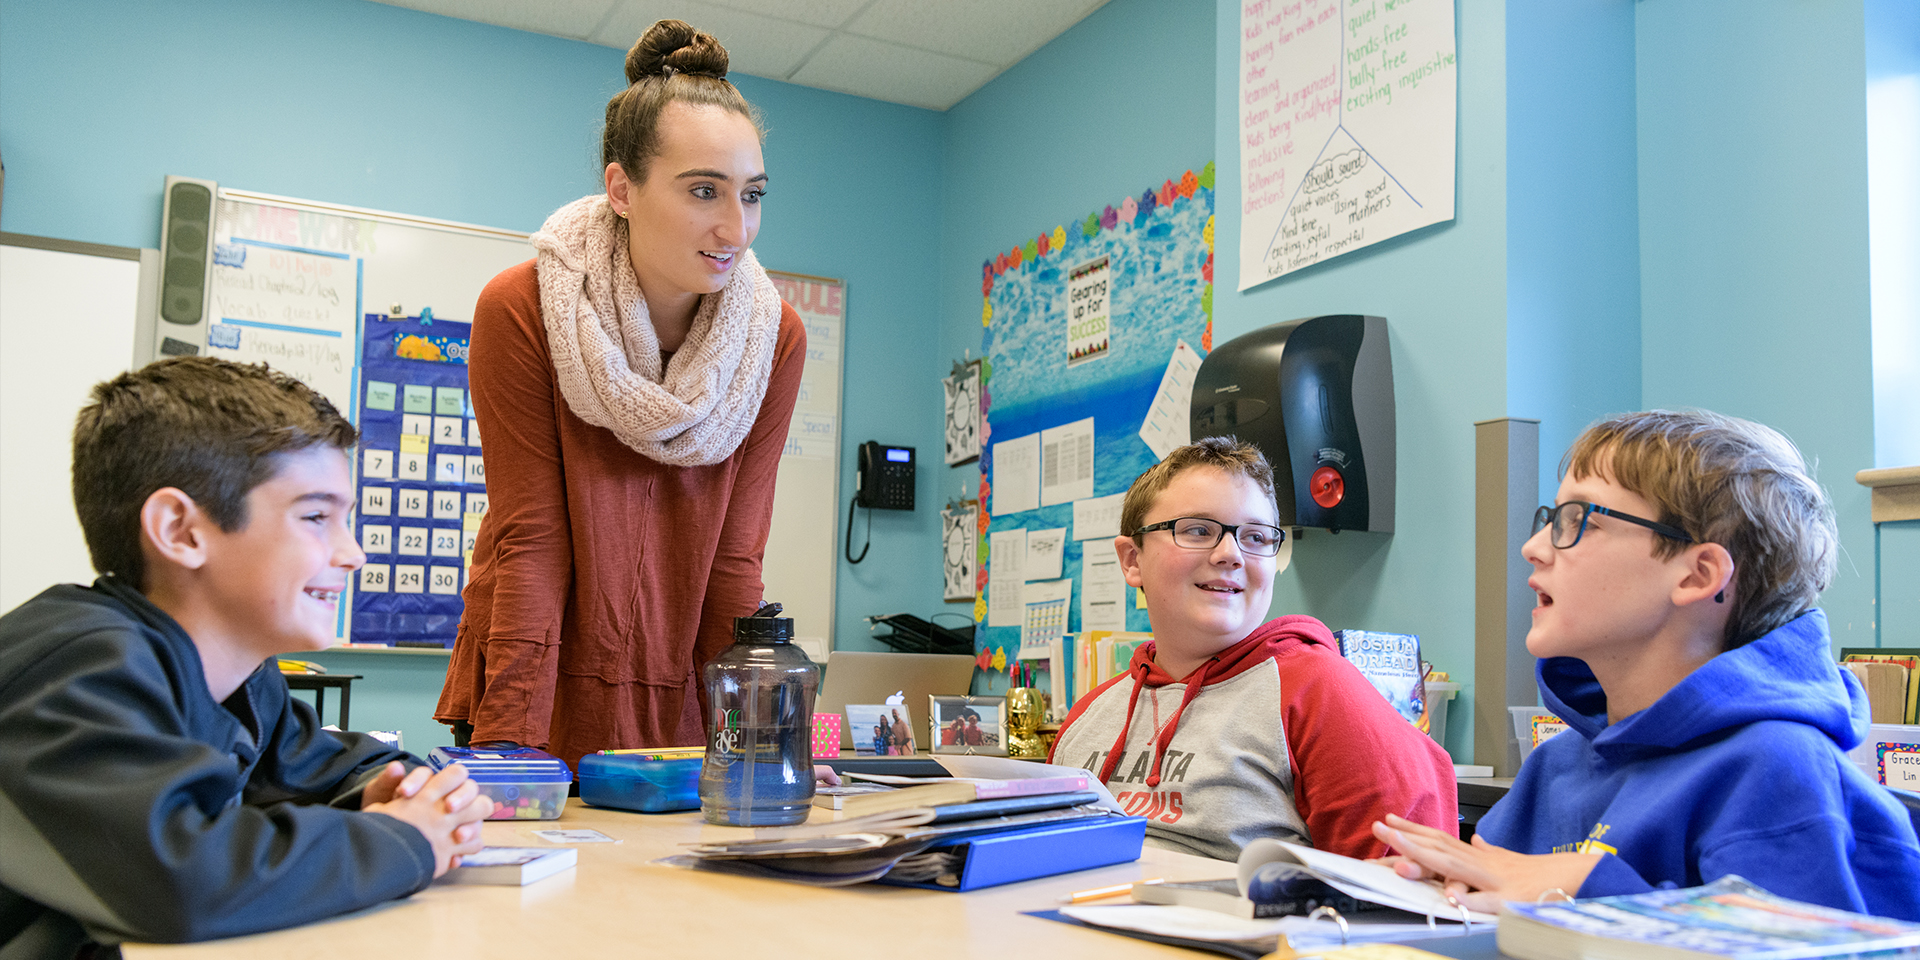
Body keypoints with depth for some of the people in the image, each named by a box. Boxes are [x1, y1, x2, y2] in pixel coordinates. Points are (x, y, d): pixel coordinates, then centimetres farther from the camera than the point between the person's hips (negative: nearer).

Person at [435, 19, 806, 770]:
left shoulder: (775, 337, -7)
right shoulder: (518, 312, -13)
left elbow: (734, 554, -5)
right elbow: (530, 538, -15)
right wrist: (513, 744, -21)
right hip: (543, 690, -2)